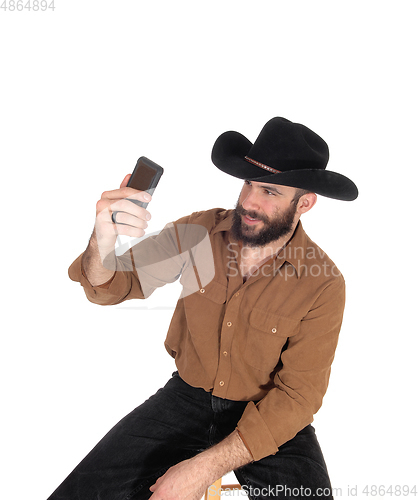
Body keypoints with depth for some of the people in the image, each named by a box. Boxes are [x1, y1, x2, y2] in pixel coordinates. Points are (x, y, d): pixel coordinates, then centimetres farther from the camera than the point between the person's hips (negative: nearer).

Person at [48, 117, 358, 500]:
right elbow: (109, 288, -7)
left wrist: (209, 466, -23)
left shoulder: (324, 285, -17)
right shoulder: (199, 231, -11)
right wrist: (103, 246, -32)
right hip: (188, 395, 1)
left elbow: (298, 394, -15)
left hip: (269, 417, 0)